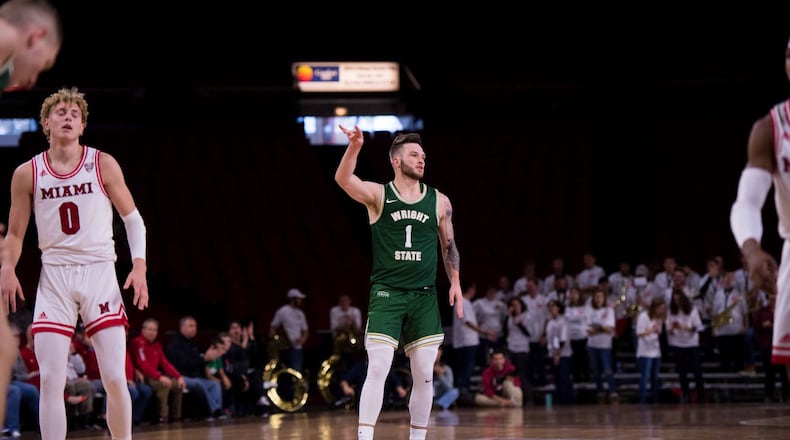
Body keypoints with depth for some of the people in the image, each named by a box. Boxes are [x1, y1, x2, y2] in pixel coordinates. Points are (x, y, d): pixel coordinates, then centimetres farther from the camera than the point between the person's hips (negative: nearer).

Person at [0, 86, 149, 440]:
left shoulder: (103, 165, 1)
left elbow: (132, 218, 7)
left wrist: (139, 267, -6)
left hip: (100, 273, -1)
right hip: (54, 277, 1)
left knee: (115, 377, -5)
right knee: (51, 380, -6)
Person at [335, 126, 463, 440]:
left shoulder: (439, 202, 7)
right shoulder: (378, 195, -2)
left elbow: (449, 246, 17)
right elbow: (343, 179, -21)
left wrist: (455, 283, 8)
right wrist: (354, 147, -38)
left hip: (424, 297, 3)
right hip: (386, 294, -3)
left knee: (424, 375, 4)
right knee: (377, 370, -12)